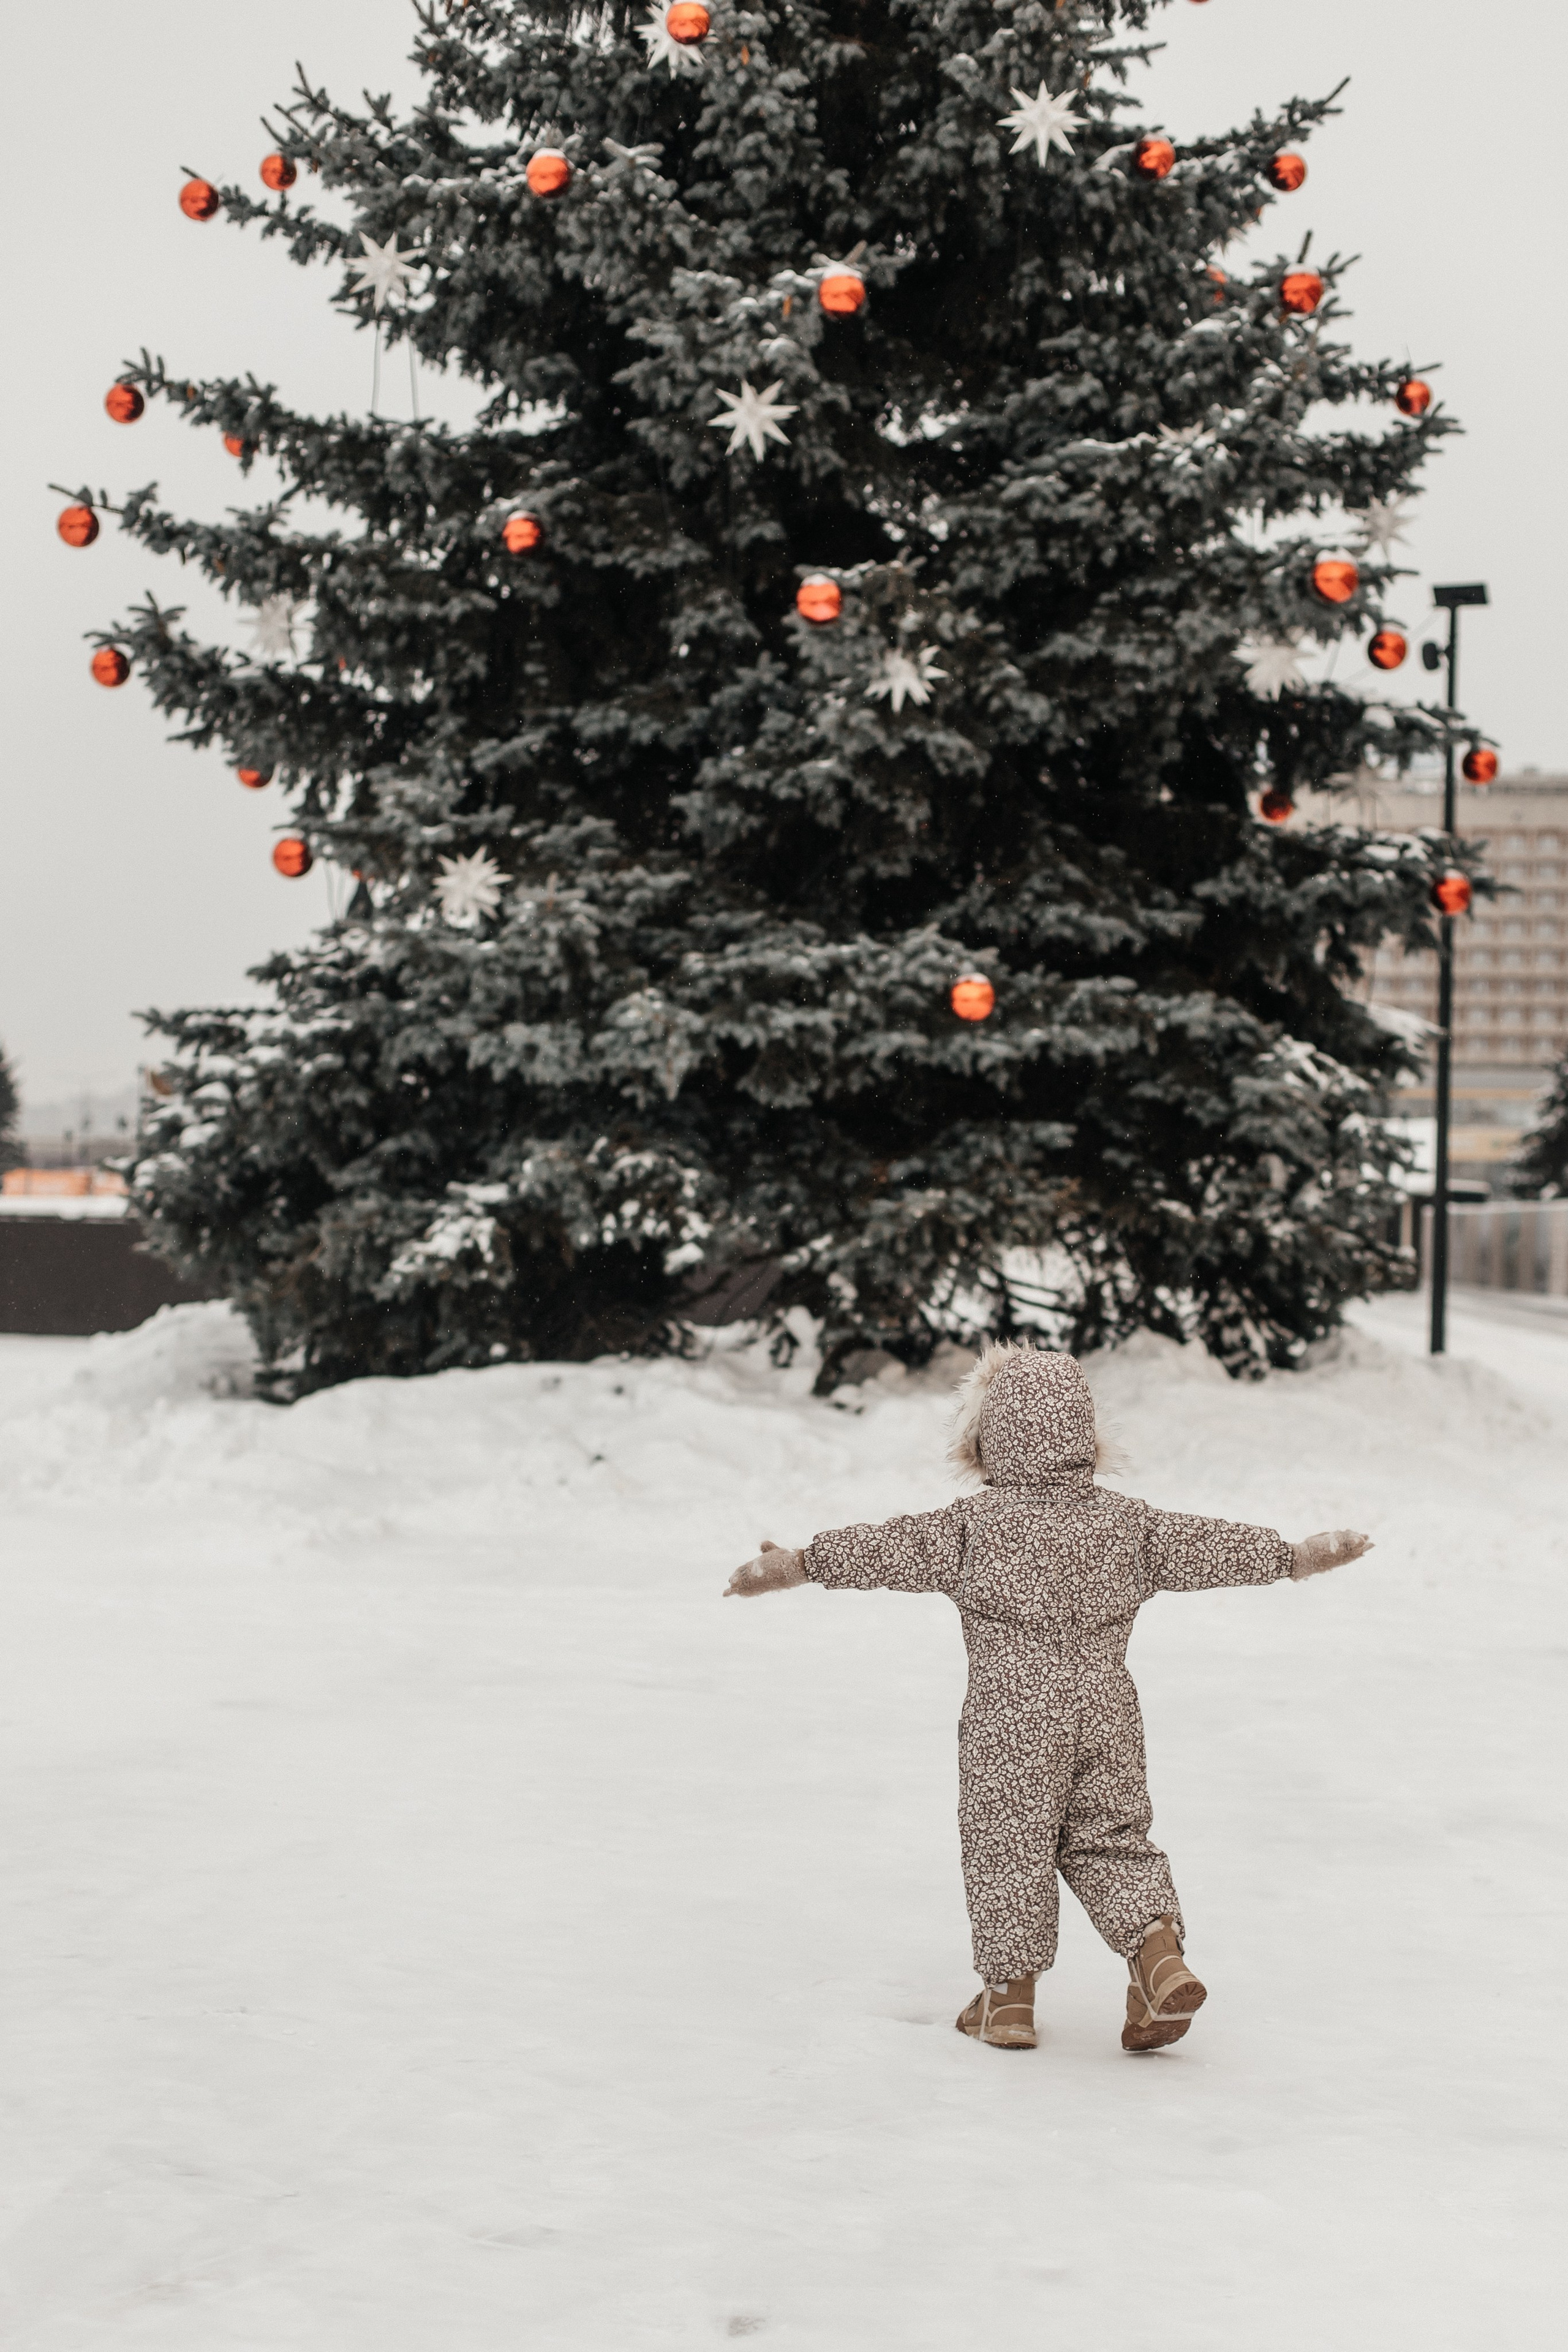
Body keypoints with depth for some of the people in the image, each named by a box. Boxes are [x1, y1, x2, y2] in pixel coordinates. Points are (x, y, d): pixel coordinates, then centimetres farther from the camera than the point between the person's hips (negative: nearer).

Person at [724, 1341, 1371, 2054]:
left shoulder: (975, 1523, -6)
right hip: (1108, 1718, 4)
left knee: (1005, 1849, 6)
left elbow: (888, 1549, -6)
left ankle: (1009, 1991, 13)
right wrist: (1300, 1556, 22)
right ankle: (1161, 1952, -3)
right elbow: (1210, 1548, 10)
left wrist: (795, 1565, 0)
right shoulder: (1127, 1523, 5)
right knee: (1110, 1841, 14)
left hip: (1010, 1727, -4)